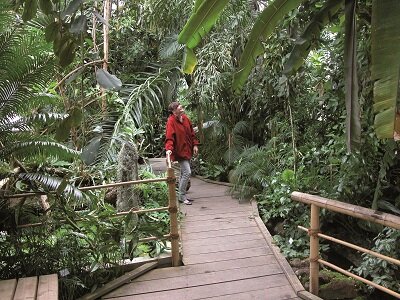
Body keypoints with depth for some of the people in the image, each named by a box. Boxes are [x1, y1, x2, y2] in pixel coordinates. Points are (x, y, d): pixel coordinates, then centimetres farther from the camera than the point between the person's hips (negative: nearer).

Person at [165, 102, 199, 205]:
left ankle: (182, 195, 28)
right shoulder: (171, 122, -19)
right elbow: (169, 137, -26)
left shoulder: (185, 118, 3)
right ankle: (181, 196, 1)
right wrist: (168, 149, -40)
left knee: (184, 173, 15)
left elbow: (191, 133, 12)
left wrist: (195, 145, 8)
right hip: (180, 151, -8)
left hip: (187, 149, 8)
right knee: (187, 172, -13)